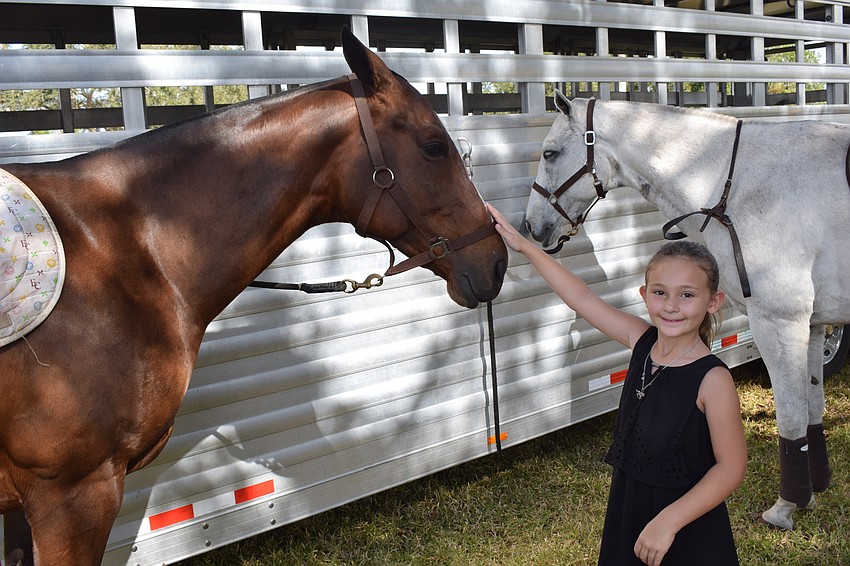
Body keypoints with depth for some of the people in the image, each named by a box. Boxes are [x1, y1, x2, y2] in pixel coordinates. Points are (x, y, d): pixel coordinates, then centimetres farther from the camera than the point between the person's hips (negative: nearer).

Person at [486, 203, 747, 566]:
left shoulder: (713, 380, -20)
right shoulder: (642, 341, -5)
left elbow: (731, 467, -18)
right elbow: (581, 298, 0)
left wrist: (668, 521, -23)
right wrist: (524, 247, 1)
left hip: (688, 529, -5)